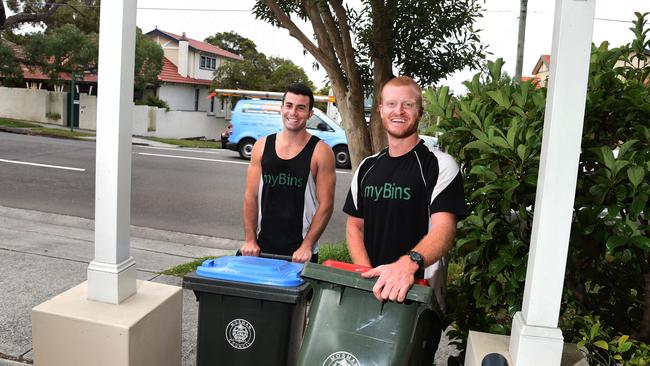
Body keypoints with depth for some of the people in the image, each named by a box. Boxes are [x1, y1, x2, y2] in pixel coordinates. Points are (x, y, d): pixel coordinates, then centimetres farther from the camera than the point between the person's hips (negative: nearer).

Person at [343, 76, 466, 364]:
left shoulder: (439, 165, -9)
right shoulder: (367, 167, 8)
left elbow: (443, 229, -21)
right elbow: (354, 225, 9)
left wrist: (409, 263, -40)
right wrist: (368, 274, -8)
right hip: (371, 294, 5)